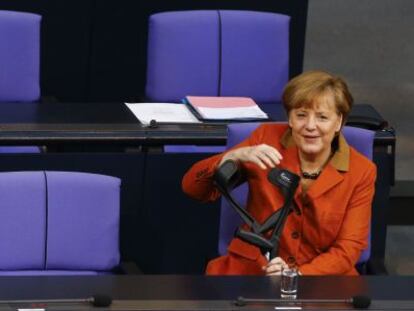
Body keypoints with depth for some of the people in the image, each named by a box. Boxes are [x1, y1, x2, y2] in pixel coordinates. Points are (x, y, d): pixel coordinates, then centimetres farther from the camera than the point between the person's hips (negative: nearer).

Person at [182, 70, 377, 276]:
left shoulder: (361, 172, -1)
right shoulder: (267, 138, 0)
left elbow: (347, 250, -3)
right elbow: (192, 188, -2)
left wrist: (297, 274, -22)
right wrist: (235, 156, -22)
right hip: (251, 270, 0)